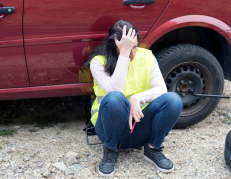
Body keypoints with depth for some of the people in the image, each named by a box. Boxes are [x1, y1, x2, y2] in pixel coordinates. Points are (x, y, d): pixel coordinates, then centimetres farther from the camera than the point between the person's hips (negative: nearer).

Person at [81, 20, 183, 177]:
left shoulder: (146, 56, 0)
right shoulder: (99, 61, -8)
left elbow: (161, 88, -9)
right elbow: (114, 90, -24)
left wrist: (137, 99, -27)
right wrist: (124, 54, -26)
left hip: (141, 127, 3)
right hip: (113, 128, -2)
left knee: (173, 100, -25)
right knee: (115, 98, -37)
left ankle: (152, 149, -2)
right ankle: (111, 150, -10)